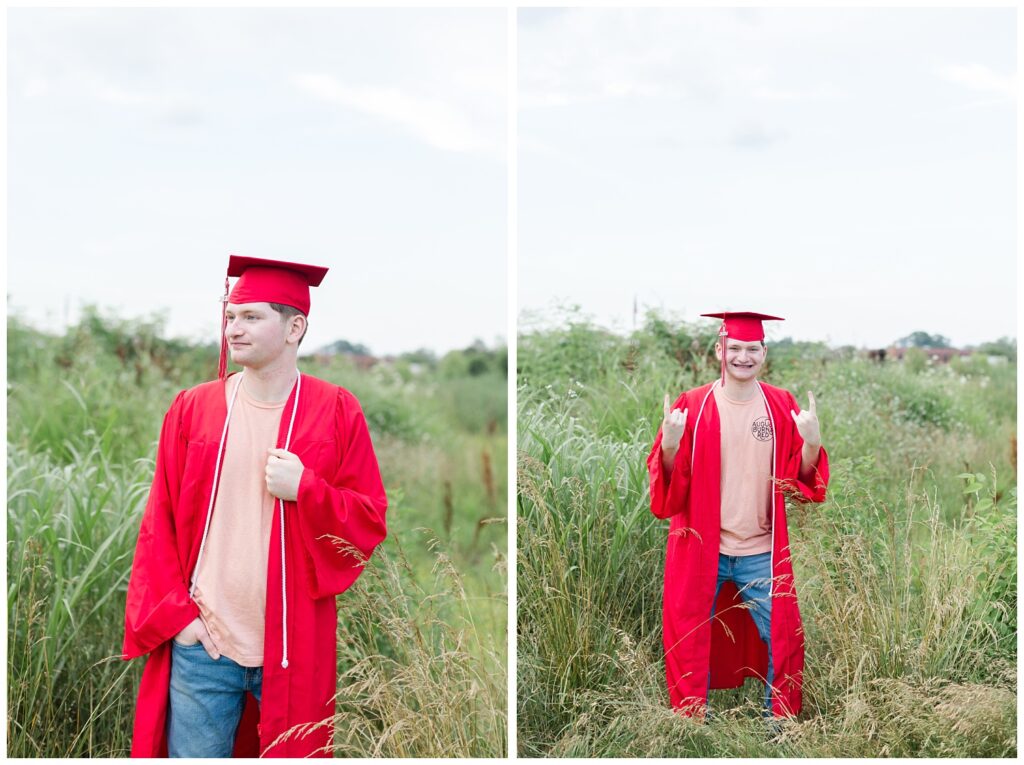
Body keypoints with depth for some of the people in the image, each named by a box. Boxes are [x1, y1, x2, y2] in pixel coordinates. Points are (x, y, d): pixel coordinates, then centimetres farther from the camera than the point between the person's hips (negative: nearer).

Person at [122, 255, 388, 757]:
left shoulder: (335, 411, -1)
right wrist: (176, 615, -4)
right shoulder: (192, 409, 3)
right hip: (199, 640, 1)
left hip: (293, 649, -1)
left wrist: (304, 490, -16)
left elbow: (370, 522, -1)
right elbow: (159, 524, 5)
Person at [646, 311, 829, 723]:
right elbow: (669, 482, -6)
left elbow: (802, 477, 0)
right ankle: (692, 722, 25)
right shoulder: (691, 406, -4)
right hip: (700, 547, -1)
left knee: (783, 639, 7)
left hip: (762, 550, 1)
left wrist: (811, 442, -19)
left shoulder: (782, 406, 0)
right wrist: (669, 445, -26)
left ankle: (780, 721, 27)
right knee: (689, 642, 7)